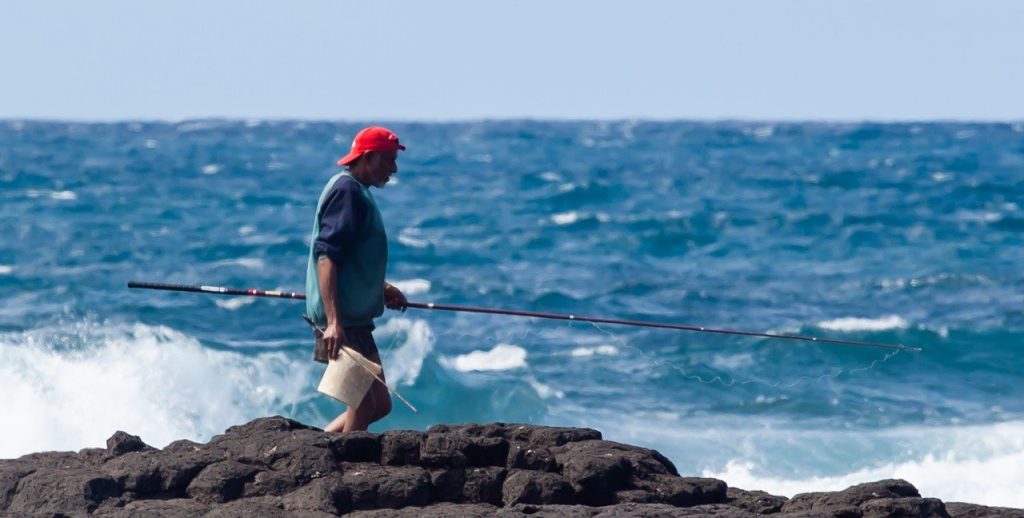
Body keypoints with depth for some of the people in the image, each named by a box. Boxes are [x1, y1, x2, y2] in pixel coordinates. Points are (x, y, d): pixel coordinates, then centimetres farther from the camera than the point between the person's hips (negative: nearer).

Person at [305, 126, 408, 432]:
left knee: (379, 404, 12)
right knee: (363, 404, -9)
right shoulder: (347, 190, -13)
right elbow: (326, 257, -23)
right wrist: (333, 321, -29)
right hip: (343, 321, -10)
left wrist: (381, 289, 21)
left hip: (355, 318, 10)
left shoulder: (358, 192, 18)